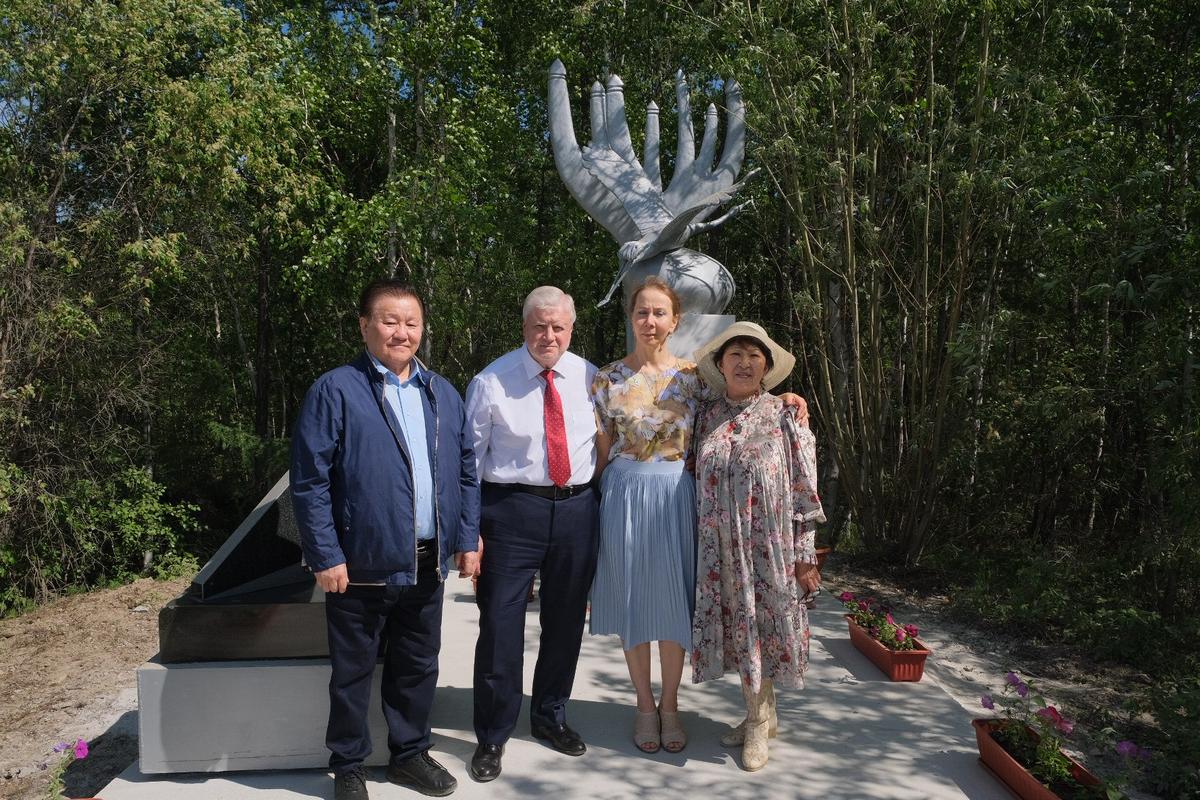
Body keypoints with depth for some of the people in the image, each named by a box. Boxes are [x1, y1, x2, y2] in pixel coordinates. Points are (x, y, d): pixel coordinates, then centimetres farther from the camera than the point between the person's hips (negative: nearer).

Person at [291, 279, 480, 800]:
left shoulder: (443, 394, 9)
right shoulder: (335, 391, -8)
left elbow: (466, 470, 11)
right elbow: (309, 480, -11)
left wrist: (467, 537, 6)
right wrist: (325, 556, -14)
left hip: (427, 564, 5)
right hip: (362, 565, -5)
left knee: (418, 667, 18)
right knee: (352, 672, 12)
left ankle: (410, 753, 37)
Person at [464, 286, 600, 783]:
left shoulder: (589, 377, 4)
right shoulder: (491, 382, -6)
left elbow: (607, 438, 15)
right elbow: (469, 458, -4)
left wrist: (599, 497, 8)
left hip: (577, 508, 4)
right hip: (511, 507, -3)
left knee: (565, 621, 16)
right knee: (501, 624, 1)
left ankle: (550, 716, 38)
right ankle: (492, 736, 21)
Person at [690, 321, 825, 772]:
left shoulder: (786, 417, -4)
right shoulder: (708, 418, 5)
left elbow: (804, 492, -5)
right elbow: (701, 483, 11)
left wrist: (805, 555, -8)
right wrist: (701, 545, 8)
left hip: (770, 547, -3)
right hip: (722, 549, 4)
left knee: (762, 625, 4)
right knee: (737, 627, 11)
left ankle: (757, 722, 22)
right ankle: (763, 714, 30)